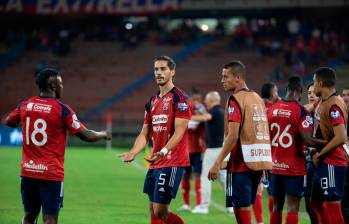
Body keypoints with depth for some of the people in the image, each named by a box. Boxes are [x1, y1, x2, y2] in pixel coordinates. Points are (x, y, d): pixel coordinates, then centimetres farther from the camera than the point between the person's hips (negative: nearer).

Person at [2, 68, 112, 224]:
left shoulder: (25, 105, 3)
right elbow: (87, 136, -7)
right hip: (51, 174, -5)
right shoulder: (62, 109, -11)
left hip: (28, 171, 5)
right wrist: (103, 135, 12)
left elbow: (8, 122, 22)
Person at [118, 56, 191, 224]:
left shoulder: (179, 98, -8)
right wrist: (133, 153, -2)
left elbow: (179, 132, -17)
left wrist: (164, 151, -32)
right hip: (155, 163, 8)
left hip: (172, 162, -8)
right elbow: (145, 134, 16)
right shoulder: (152, 101, 16)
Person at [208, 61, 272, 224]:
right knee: (245, 206, 14)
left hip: (241, 163, -8)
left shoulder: (236, 100, -10)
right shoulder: (258, 99, 15)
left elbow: (233, 136, -18)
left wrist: (218, 163, -17)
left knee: (241, 206, -4)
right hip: (259, 161, 8)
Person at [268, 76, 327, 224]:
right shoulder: (301, 112, -13)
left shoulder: (271, 109, 3)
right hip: (294, 167, -5)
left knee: (276, 206, 14)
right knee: (292, 208, -2)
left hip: (275, 166, 5)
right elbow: (308, 140, -22)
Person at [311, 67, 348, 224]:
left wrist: (319, 155, -17)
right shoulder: (323, 102, 12)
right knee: (317, 203, 16)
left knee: (332, 205, -7)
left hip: (332, 163, -10)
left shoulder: (334, 105, -18)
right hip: (323, 162, 10)